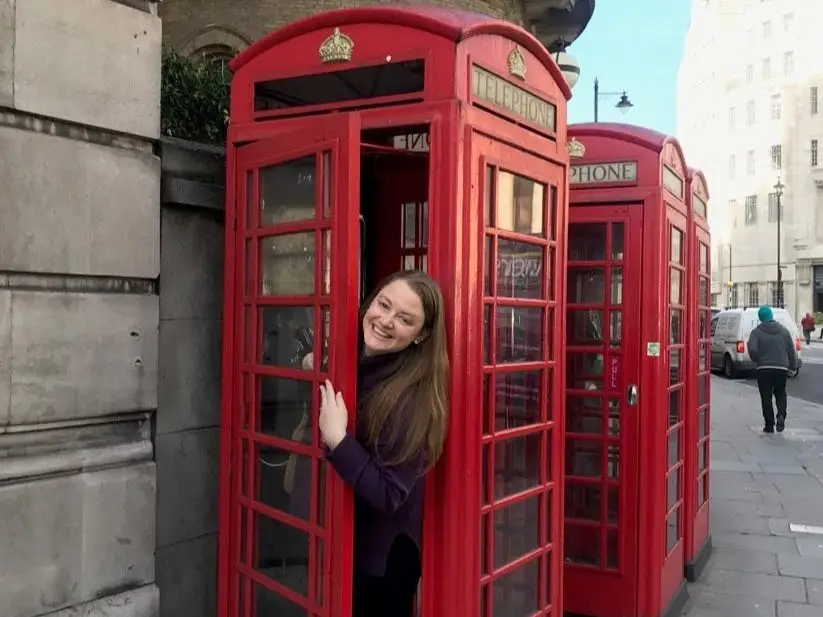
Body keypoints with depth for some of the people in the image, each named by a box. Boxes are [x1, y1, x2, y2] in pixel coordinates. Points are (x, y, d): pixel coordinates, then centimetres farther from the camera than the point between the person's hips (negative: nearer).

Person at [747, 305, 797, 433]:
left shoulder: (756, 332, -4)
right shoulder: (784, 331, 6)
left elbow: (752, 350, -16)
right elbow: (791, 351, 6)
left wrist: (757, 361, 4)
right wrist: (793, 365, 17)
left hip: (764, 369, -2)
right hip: (782, 368, 2)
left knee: (766, 397, 5)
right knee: (780, 394, 18)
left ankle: (769, 425, 6)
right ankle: (781, 415, -7)